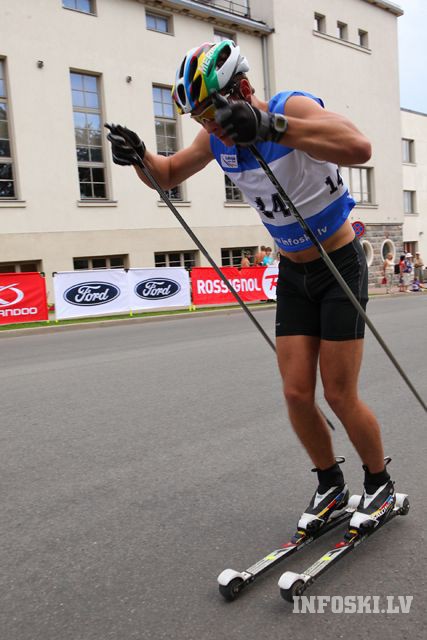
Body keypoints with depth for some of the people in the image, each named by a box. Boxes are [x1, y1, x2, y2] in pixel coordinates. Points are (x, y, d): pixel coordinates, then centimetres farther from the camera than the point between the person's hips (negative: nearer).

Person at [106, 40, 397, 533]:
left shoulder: (292, 107, -22)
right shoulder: (217, 139, -3)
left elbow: (359, 148, -42)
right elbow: (167, 175, 9)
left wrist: (271, 127, -53)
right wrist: (138, 154, -13)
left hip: (341, 266, -5)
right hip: (292, 274, 6)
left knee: (339, 395, -4)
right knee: (296, 394, 1)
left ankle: (380, 485, 23)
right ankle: (331, 486, 26)